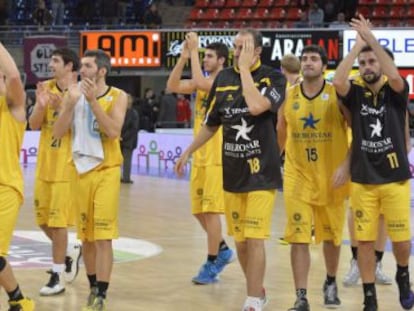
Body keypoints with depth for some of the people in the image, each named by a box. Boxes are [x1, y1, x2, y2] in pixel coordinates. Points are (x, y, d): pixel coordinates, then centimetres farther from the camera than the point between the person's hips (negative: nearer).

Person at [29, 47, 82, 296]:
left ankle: (57, 277, 4)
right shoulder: (47, 88, 5)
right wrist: (41, 105, -17)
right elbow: (34, 125, 2)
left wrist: (62, 107, -27)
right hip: (45, 164, 6)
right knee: (44, 219, 13)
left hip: (66, 166, -6)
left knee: (57, 221, -4)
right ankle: (69, 254, 35)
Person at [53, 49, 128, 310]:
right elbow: (58, 133, -3)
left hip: (107, 171, -4)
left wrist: (93, 101, -22)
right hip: (81, 169, 4)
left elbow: (113, 131, -20)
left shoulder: (117, 97, -6)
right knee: (86, 236, 12)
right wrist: (71, 103, -15)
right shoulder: (74, 94, 4)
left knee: (103, 237, -9)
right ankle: (94, 287, 26)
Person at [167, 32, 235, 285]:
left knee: (211, 210, -6)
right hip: (200, 156, 8)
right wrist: (184, 57, -6)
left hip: (217, 157, -8)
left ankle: (212, 264, 0)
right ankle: (224, 250, 28)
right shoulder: (204, 82, 13)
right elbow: (173, 86, 2)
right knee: (199, 210, 12)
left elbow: (200, 83, -28)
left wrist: (194, 51, -21)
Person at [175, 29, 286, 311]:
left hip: (261, 172, -5)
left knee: (254, 239, -9)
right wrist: (187, 152, 18)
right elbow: (212, 124, 18)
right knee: (240, 241, 11)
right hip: (232, 172, 5)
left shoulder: (273, 78, -8)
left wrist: (246, 68, -19)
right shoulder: (223, 79, 7)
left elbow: (256, 106, -28)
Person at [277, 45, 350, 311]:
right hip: (298, 177, 1)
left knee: (331, 236, 14)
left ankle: (331, 283, 38)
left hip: (331, 177, -1)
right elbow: (280, 135, 13)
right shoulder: (288, 96, 0)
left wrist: (347, 165, -16)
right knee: (299, 238, -8)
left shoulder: (337, 95, -9)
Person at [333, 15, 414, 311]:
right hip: (362, 180, 1)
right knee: (364, 240, 1)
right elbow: (337, 80, -20)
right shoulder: (355, 93, 1)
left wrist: (372, 39, -28)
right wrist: (358, 44, -18)